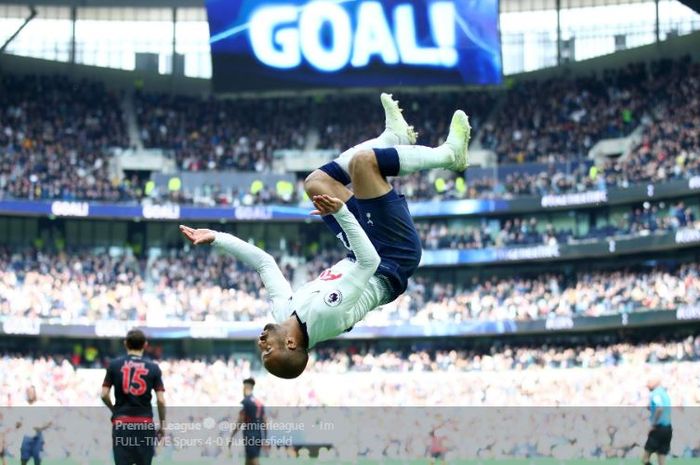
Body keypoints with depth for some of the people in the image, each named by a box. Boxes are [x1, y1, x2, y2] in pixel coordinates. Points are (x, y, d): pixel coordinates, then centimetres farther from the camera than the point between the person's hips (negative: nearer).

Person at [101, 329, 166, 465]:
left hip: (121, 423, 0)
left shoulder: (114, 365, 2)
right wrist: (162, 424, 8)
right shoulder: (153, 368, 1)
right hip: (145, 424, 0)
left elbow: (104, 395, 0)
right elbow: (161, 400, -3)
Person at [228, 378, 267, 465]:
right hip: (259, 436, 7)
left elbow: (239, 422, -12)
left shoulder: (245, 402, -8)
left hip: (250, 436, -7)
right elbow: (265, 423, 15)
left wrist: (231, 437, -7)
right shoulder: (260, 402, 13)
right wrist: (265, 439, 21)